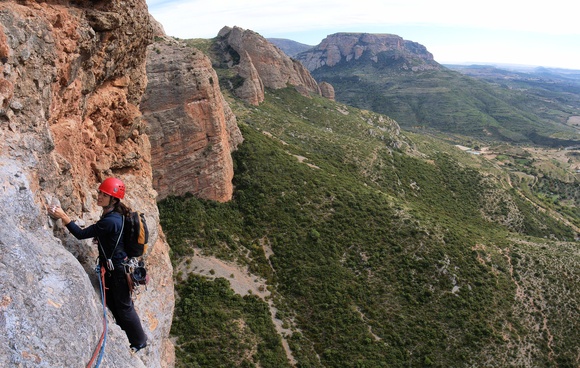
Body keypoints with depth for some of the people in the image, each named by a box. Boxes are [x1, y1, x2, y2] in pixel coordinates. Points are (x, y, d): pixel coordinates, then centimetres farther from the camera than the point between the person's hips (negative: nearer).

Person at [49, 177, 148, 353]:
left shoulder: (110, 221, -29)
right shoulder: (113, 214, 0)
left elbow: (81, 234, -25)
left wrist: (63, 216, -24)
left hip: (118, 269, -9)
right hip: (112, 266, 9)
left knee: (124, 306, 8)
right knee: (112, 303, 23)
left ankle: (139, 341, 28)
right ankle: (127, 335, 43)